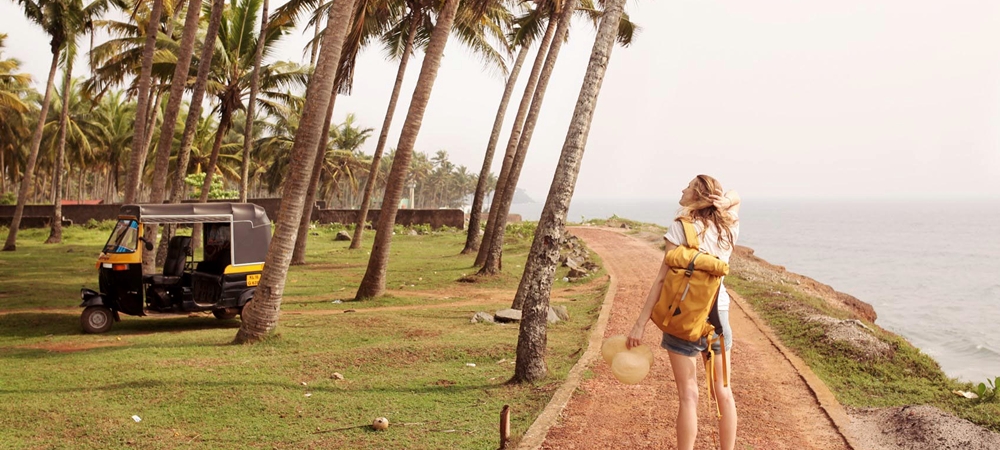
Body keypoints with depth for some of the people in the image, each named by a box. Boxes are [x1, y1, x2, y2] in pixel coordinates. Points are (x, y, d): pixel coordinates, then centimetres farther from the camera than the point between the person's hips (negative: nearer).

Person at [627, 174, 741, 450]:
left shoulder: (682, 227, -10)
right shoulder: (729, 229, 5)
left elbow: (663, 279, -14)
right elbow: (735, 197, 27)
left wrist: (640, 324, -14)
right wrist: (726, 202, 1)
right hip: (719, 313, 5)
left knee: (689, 394, -1)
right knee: (723, 391, 14)